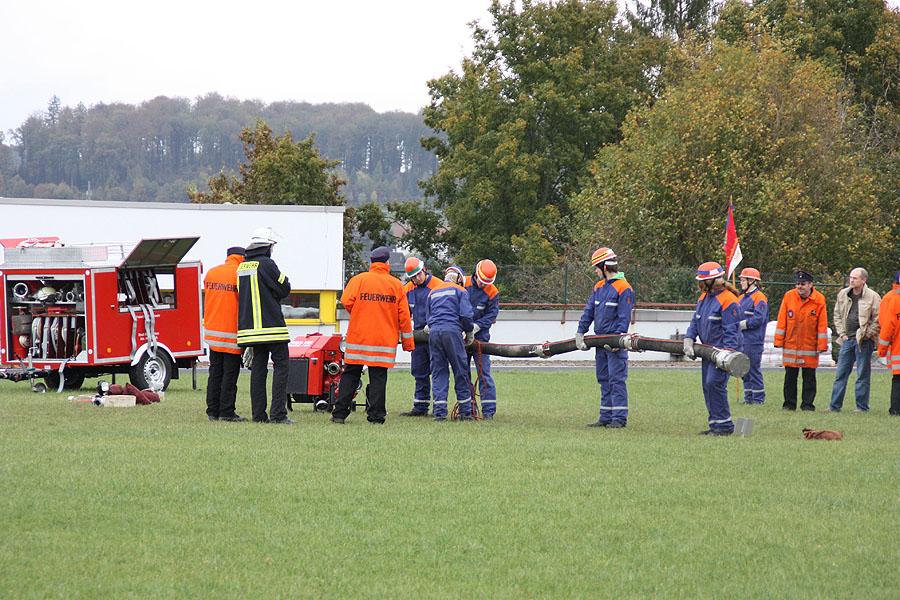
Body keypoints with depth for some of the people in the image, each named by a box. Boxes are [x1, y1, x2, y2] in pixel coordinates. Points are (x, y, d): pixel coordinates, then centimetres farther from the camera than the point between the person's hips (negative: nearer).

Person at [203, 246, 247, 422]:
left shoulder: (210, 273, 8)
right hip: (231, 333, -6)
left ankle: (212, 410, 13)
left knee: (215, 373, 12)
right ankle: (226, 412, -1)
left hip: (212, 332, 6)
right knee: (230, 374, -1)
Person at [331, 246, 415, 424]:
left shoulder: (358, 280, -1)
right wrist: (408, 342, 10)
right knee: (378, 377, 3)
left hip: (358, 336, 0)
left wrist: (357, 316, 9)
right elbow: (404, 316, 3)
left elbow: (346, 301, -13)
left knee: (350, 375, 7)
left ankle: (340, 413, 6)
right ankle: (376, 415, -1)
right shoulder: (396, 285, 3)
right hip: (385, 340, 0)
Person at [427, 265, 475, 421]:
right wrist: (470, 332, 10)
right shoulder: (460, 291, 7)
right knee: (460, 372, 3)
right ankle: (465, 411, 4)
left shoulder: (433, 293, 21)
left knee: (438, 372, 6)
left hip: (434, 332, 4)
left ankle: (439, 411, -1)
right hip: (452, 331, -4)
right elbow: (465, 315, -3)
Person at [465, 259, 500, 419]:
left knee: (483, 372, -8)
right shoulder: (463, 284, -3)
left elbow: (492, 315, -9)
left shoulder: (492, 292, -6)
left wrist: (476, 326, -21)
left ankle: (489, 409, -7)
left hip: (480, 335, -3)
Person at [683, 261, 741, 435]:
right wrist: (688, 340, 0)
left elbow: (731, 331, -17)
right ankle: (715, 425, 15)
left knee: (714, 383, -17)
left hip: (722, 350, -9)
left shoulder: (728, 301, -15)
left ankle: (724, 425, -11)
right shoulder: (704, 298, 13)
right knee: (707, 385, 9)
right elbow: (695, 322, 16)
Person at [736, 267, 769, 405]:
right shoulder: (741, 298, 18)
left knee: (754, 370, -6)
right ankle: (748, 397, 19)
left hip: (753, 341, -9)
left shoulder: (759, 298, -10)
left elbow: (758, 319, -18)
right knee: (745, 371, 12)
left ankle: (758, 398, 0)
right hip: (742, 340, 9)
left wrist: (740, 325, -13)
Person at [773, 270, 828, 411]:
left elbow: (822, 324, -4)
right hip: (790, 345, 2)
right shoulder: (789, 296, -1)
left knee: (809, 377, 3)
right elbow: (782, 320, 3)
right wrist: (779, 341, -1)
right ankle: (789, 404, 15)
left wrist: (821, 345, -6)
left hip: (810, 345, -2)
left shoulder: (819, 300, -5)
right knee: (790, 377, 7)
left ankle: (808, 404, 11)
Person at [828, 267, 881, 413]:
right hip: (847, 339, 5)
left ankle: (862, 407, 6)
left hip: (864, 341, -5)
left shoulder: (873, 297, -6)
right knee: (840, 374, 5)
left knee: (863, 375, 0)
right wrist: (842, 333, 8)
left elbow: (878, 320, -7)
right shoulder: (843, 294, 9)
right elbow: (837, 315, 17)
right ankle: (835, 406, 9)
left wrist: (866, 335, -10)